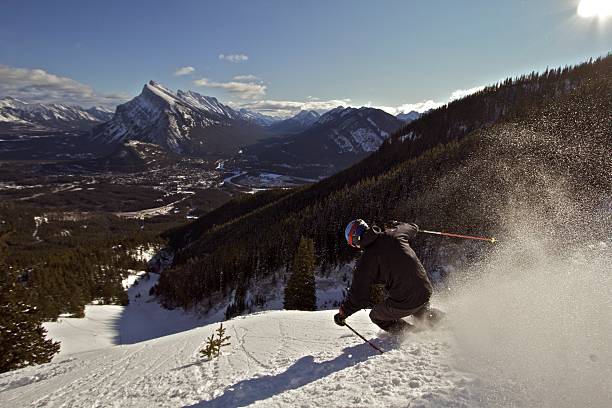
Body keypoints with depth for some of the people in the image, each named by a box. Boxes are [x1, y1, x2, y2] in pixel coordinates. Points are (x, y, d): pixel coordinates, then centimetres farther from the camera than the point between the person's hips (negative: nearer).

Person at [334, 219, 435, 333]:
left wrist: (342, 313, 9)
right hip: (426, 291, 7)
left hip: (404, 302, -7)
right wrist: (396, 225, 44)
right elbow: (413, 228, 24)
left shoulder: (365, 261, -11)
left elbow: (359, 298, -7)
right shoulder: (393, 234, -1)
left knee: (376, 316, 21)